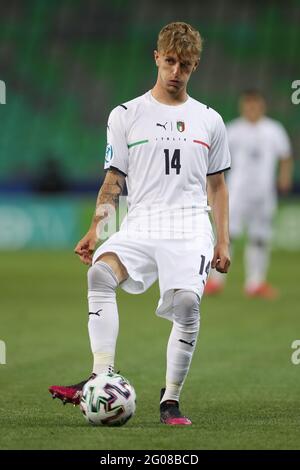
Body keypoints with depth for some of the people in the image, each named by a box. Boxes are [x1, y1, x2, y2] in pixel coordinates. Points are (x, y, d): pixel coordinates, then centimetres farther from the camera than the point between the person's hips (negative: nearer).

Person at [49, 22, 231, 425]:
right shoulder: (126, 115, 11)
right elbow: (114, 180, 12)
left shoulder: (209, 120, 14)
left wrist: (223, 241, 12)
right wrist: (95, 229, 1)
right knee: (100, 273, -30)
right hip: (141, 225, 0)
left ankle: (171, 399, -6)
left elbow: (217, 184, 19)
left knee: (186, 302, -22)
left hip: (190, 229, 0)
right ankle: (102, 379, -34)